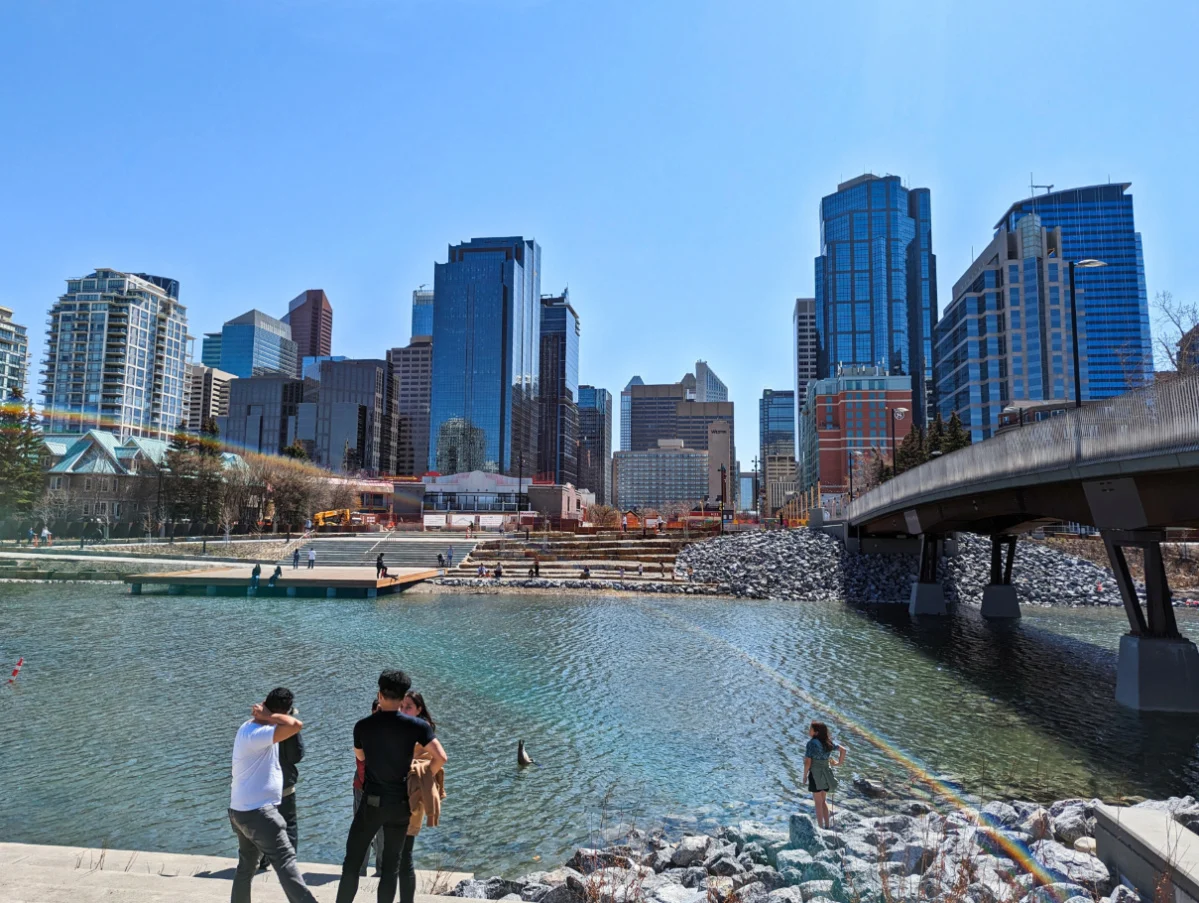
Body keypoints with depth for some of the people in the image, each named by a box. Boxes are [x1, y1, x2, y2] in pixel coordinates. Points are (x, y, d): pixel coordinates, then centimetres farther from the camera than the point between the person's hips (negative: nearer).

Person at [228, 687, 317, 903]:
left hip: (242, 810, 10)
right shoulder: (255, 734, -24)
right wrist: (268, 715, -23)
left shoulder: (251, 727, 7)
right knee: (285, 863, -12)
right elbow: (296, 725, -36)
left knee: (246, 866, 20)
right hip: (257, 812, -10)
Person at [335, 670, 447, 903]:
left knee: (352, 860, 13)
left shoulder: (363, 726, -5)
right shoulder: (416, 726, -11)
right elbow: (440, 757, -16)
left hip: (372, 801, 0)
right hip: (401, 803, 0)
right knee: (393, 865, 12)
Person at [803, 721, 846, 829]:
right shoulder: (828, 742, 3)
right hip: (826, 773, 6)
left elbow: (807, 762, -17)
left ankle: (821, 827, 13)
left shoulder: (811, 743, -17)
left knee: (818, 802, 7)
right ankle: (827, 825, 26)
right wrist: (839, 762, 12)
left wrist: (805, 775, -4)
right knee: (823, 800, 22)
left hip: (816, 774, -6)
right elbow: (843, 750, 5)